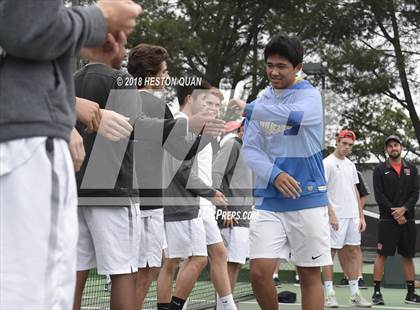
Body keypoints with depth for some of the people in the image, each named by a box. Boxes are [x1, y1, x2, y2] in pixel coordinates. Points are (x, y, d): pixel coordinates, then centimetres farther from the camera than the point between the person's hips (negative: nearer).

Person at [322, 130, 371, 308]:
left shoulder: (350, 165, 17)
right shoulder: (327, 163, -6)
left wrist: (361, 216, 13)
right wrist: (331, 214, -19)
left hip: (353, 216, 7)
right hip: (336, 216, -7)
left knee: (353, 252, 7)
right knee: (330, 252, -4)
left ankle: (354, 294, 11)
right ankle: (329, 294, -1)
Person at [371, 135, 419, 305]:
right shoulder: (380, 170, 2)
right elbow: (379, 195, -5)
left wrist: (404, 209, -13)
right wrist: (395, 213, -12)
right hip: (387, 219, -3)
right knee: (382, 255, -5)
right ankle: (377, 292, -2)